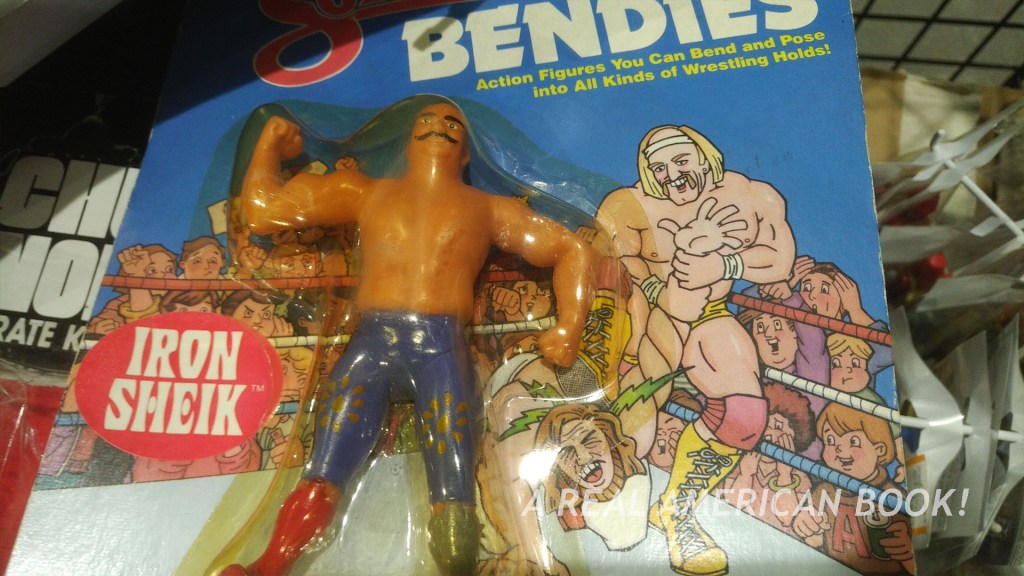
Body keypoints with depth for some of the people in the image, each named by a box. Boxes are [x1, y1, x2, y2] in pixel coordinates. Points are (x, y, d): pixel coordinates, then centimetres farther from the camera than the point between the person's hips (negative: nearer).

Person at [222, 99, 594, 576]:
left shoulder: (488, 209, 22)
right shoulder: (364, 192, 25)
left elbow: (572, 250, 19)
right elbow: (263, 208, 24)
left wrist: (568, 329, 6)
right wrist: (270, 142, 31)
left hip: (441, 347, 0)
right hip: (370, 342, 1)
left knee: (452, 492, -12)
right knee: (323, 475, -11)